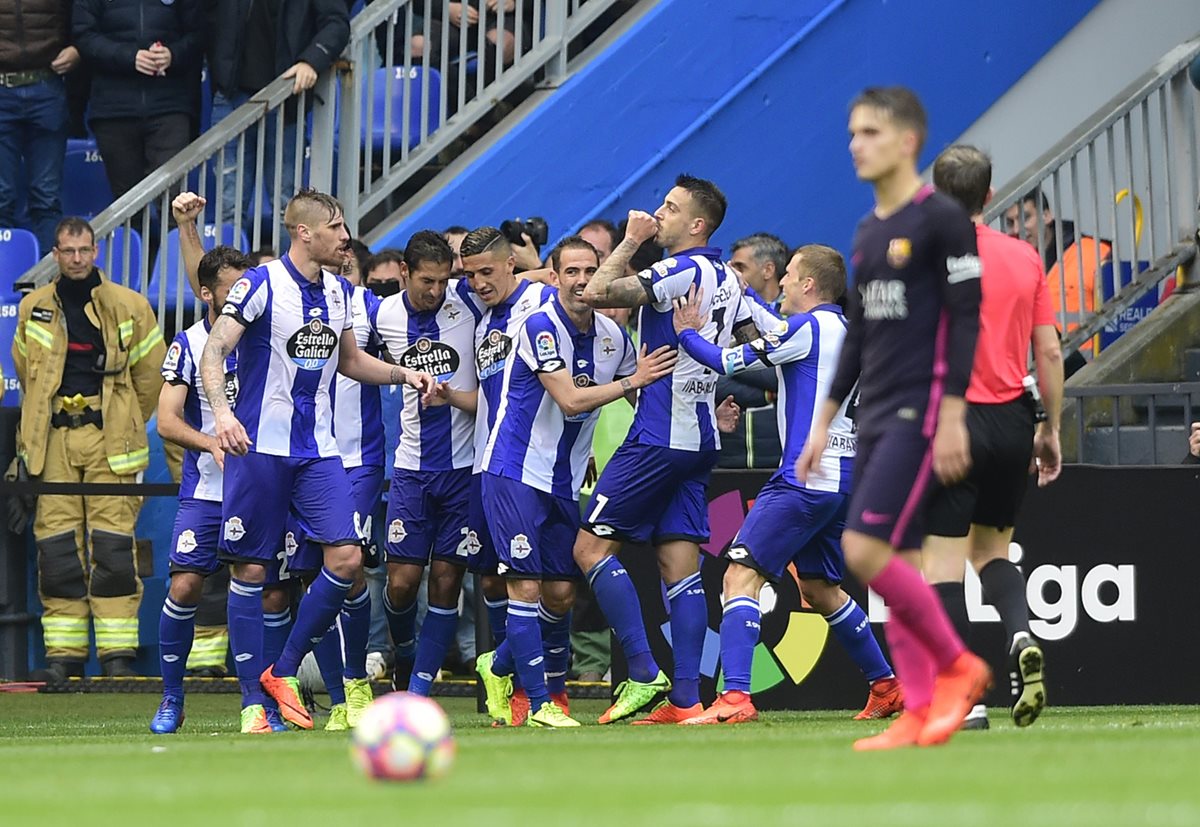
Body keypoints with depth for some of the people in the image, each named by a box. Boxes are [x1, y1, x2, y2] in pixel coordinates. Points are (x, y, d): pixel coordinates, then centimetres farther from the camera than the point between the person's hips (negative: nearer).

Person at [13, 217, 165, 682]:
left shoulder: (128, 307, 3)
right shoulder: (34, 309, 11)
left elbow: (150, 373, 10)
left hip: (109, 439, -2)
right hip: (53, 442, 2)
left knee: (112, 546, -8)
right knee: (57, 546, -1)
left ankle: (119, 654, -6)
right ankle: (63, 654, 3)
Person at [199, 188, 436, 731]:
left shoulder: (338, 293, 11)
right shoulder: (261, 285, -9)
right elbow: (214, 349, -16)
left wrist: (404, 374, 13)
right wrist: (221, 410, -32)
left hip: (318, 451, 6)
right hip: (259, 446, -6)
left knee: (346, 557, -8)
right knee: (250, 569, -1)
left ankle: (283, 673, 6)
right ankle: (253, 698, 7)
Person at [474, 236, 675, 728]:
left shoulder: (612, 336, 4)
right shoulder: (541, 327, -16)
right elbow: (570, 399, -23)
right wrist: (633, 379, -23)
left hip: (563, 482, 7)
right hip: (514, 472, -7)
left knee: (561, 593, 8)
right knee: (526, 585, -11)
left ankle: (499, 667, 30)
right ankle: (540, 701, -8)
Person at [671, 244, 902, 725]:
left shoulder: (807, 327, -9)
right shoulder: (843, 330, 16)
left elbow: (729, 362, -6)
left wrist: (687, 333, 9)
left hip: (805, 478, -9)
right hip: (841, 481, 9)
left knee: (742, 573, -12)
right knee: (818, 588, 22)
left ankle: (735, 696, -24)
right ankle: (886, 686, 27)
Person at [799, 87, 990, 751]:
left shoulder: (942, 221, -7)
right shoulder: (867, 233, 16)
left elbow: (965, 319, -12)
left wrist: (952, 416, -17)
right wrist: (825, 423, 20)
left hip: (920, 413, -8)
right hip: (874, 416, 8)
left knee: (865, 548, -17)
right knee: (893, 564, 4)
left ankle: (958, 666, -2)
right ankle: (919, 715, 6)